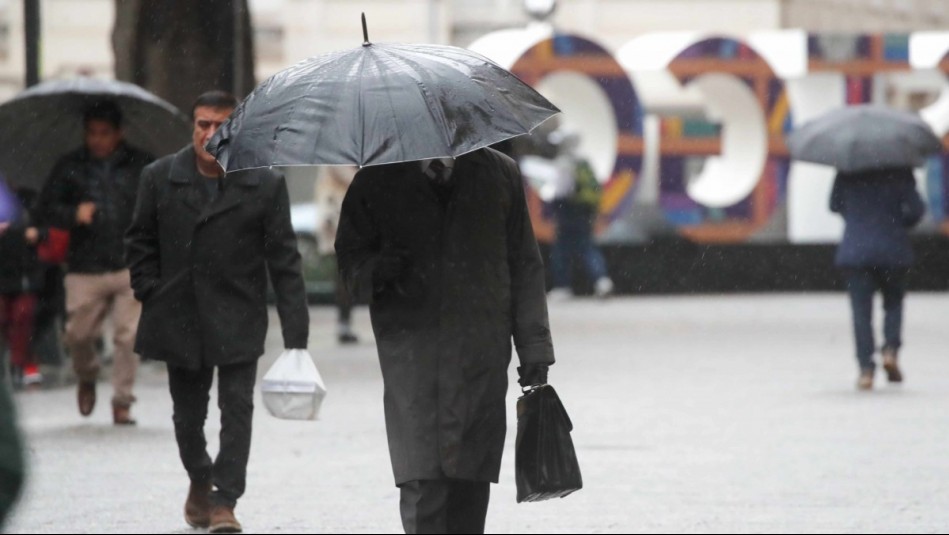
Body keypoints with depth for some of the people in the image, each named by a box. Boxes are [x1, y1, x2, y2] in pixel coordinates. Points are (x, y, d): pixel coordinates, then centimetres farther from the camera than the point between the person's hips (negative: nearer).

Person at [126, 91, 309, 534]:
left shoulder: (265, 185, -6)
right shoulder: (160, 178, 0)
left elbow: (284, 262, -6)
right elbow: (140, 241, 11)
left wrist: (296, 333, -10)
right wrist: (150, 295, 0)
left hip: (237, 320, -2)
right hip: (179, 319, 2)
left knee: (237, 406, -9)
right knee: (187, 411, 12)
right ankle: (199, 481, 38)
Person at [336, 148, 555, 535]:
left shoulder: (499, 174, 10)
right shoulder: (378, 180, 7)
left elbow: (524, 268, 12)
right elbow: (350, 255, 13)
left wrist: (534, 350, 8)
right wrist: (375, 269, -12)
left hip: (483, 350, 1)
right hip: (411, 346, -1)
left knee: (472, 479, -1)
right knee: (421, 478, -12)